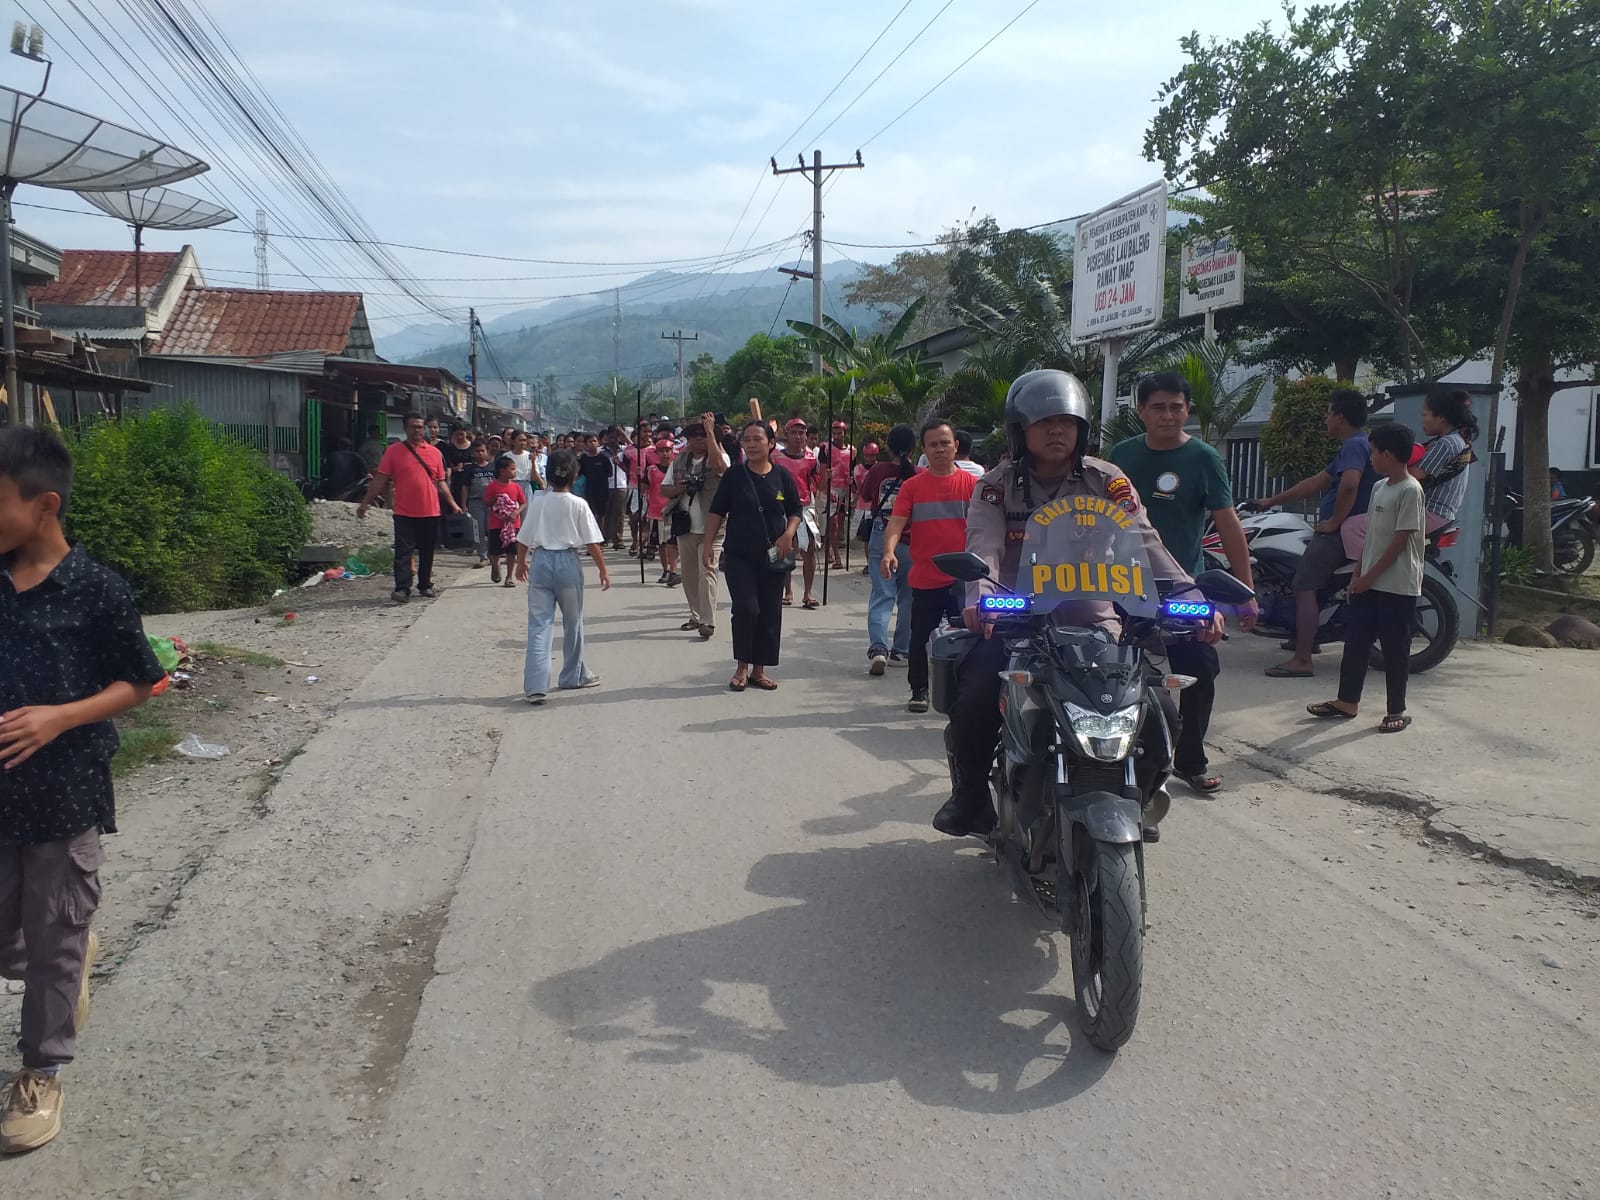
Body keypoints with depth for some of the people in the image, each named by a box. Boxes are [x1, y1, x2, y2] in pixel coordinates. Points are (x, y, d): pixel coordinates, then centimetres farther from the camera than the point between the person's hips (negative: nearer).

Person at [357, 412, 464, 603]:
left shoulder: (434, 452, 9)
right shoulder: (394, 451, 1)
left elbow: (441, 482, 15)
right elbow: (380, 480, 0)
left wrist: (453, 503, 10)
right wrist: (365, 502, -5)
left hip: (430, 513, 3)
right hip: (404, 513, -3)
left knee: (427, 552, 10)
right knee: (403, 551, -6)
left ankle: (425, 586, 22)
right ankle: (402, 589, -5)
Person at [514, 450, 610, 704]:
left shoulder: (537, 504, 1)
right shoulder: (579, 505, -6)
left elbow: (523, 540, 6)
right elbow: (592, 543, -7)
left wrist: (521, 563, 24)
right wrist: (603, 570, 4)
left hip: (540, 561, 1)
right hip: (568, 562, -1)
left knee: (539, 625, 0)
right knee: (572, 623, 17)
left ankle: (535, 686, -10)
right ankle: (573, 675, 31)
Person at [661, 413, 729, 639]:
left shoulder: (717, 457, -3)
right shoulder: (679, 461, 11)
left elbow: (718, 465, -29)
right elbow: (663, 489, 14)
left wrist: (710, 430, -25)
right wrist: (678, 489, -9)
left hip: (710, 527, -6)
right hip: (685, 526, 6)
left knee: (706, 573, -12)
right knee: (689, 574, 13)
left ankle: (708, 622, -12)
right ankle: (696, 616, 25)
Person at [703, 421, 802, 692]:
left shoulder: (782, 476, 3)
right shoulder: (734, 475, 0)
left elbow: (795, 512, 9)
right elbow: (716, 511, 4)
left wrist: (788, 534, -9)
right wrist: (708, 543, -3)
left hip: (772, 556, 2)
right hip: (738, 555, -2)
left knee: (770, 613, 4)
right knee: (746, 609, -11)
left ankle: (759, 670, 15)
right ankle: (742, 668, 4)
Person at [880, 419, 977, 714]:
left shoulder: (971, 484, 3)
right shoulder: (912, 486, 2)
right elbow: (896, 523, -7)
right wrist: (889, 552, -26)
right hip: (925, 579, 0)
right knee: (921, 639, 8)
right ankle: (919, 690, 23)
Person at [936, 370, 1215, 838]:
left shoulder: (1106, 482, 2)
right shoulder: (996, 487, 0)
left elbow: (1144, 543, -9)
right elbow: (984, 546, -16)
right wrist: (980, 596, -38)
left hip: (1091, 622, 1)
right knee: (974, 702, -22)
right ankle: (970, 795, 6)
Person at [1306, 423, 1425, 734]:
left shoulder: (1410, 490, -15)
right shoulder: (1379, 487, 12)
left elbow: (1400, 541, -17)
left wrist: (1369, 577, -15)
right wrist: (1358, 575, 13)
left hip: (1397, 586, -8)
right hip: (1369, 583, 8)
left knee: (1395, 649, 0)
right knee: (1355, 641, 10)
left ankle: (1397, 711, 10)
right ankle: (1347, 701, 19)